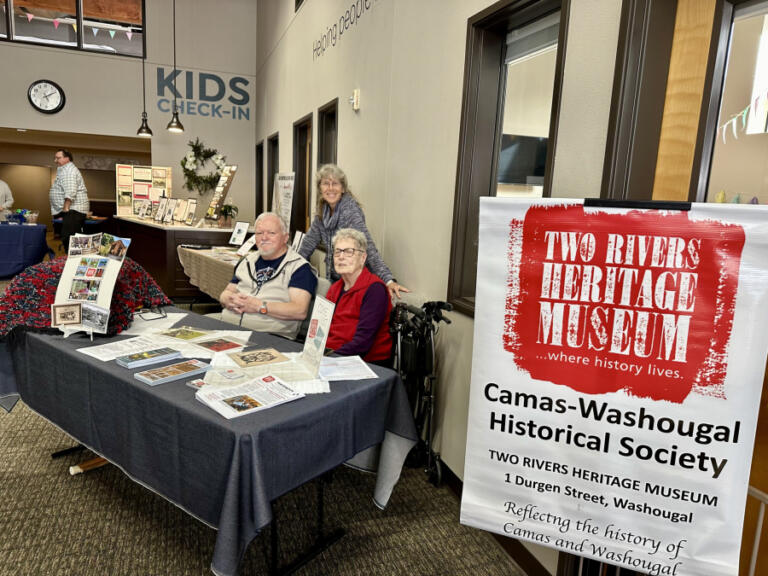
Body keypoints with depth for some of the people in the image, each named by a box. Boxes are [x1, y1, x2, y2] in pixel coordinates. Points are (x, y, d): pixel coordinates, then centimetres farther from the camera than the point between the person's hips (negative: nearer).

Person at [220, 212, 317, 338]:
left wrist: (259, 306, -17)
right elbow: (226, 293, 26)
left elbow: (300, 311, -13)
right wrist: (229, 301, 0)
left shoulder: (299, 266, 0)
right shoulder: (248, 261, 22)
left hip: (270, 336, -6)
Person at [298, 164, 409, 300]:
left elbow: (368, 247, -32)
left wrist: (388, 280, -41)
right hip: (333, 277, 6)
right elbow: (310, 240, 12)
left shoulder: (351, 210, -22)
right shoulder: (322, 210, -1)